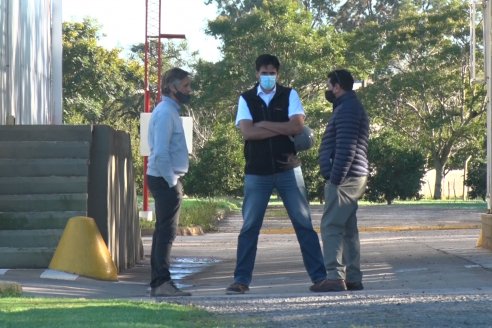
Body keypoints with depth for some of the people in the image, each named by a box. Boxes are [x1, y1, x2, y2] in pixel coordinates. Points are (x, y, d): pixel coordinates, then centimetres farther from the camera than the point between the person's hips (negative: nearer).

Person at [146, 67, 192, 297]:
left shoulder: (170, 111, 17)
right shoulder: (165, 113, -15)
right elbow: (160, 154, -23)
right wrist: (172, 183, -18)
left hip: (167, 180, 10)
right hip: (165, 180, -10)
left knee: (163, 231, 12)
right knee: (166, 232, -10)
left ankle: (158, 283, 16)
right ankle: (163, 283, -11)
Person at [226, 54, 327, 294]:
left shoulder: (289, 95, 4)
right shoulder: (246, 99, 4)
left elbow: (297, 125, -11)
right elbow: (247, 132, -12)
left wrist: (264, 124, -11)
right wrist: (283, 129, -11)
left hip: (287, 169, 0)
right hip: (257, 173, 0)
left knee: (304, 223, 2)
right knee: (249, 227, 2)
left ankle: (320, 275, 6)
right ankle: (241, 280, 6)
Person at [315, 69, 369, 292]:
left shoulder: (347, 109, -12)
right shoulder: (351, 107, 22)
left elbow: (346, 148, -21)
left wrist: (335, 178, -22)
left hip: (344, 179, -11)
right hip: (353, 178, 11)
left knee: (331, 227, -12)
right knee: (348, 228, 10)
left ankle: (335, 277, -17)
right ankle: (353, 278, 10)